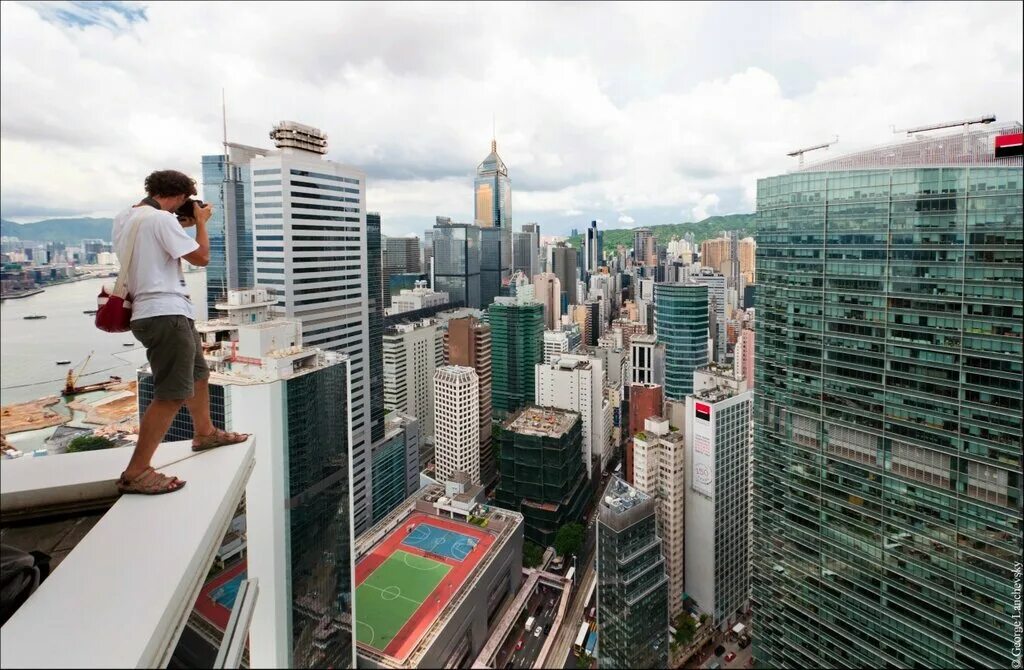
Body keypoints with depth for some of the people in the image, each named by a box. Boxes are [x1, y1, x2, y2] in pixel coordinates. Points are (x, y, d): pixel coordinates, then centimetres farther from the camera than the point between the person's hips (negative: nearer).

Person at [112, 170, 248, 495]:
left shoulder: (124, 218, 13)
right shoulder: (161, 218, -15)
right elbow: (201, 257, -10)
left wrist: (180, 228, 21)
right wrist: (200, 221, 2)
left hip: (167, 312, 11)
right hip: (165, 313, -11)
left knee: (198, 373, 25)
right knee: (172, 394, -11)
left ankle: (205, 433, 43)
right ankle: (136, 473, -7)